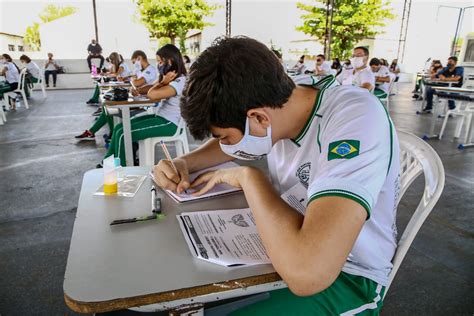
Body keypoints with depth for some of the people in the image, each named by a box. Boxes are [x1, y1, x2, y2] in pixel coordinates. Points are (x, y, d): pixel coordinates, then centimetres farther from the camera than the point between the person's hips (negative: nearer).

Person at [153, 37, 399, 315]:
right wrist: (184, 163, -7)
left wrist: (248, 177, -26)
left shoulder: (356, 119, -31)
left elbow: (307, 272, -41)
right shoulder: (276, 98, -9)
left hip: (346, 274, -6)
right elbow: (228, 144, 13)